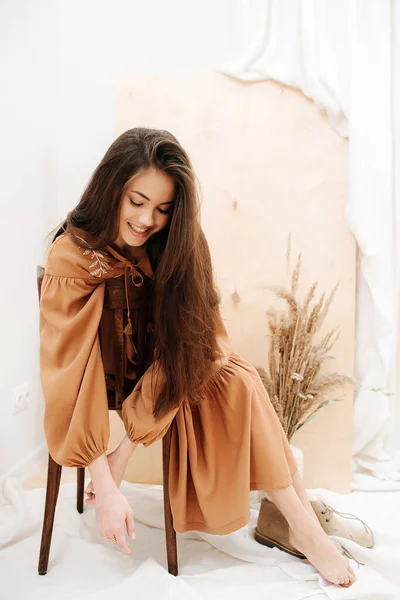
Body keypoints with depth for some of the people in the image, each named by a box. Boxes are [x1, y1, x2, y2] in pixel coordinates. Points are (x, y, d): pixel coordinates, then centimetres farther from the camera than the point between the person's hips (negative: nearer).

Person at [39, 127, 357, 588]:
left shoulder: (175, 247, -15)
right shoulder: (72, 257, -23)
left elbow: (183, 344, -19)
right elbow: (71, 375, -25)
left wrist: (127, 447, -25)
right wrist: (105, 486, -28)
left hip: (163, 377, 4)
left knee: (234, 379, -24)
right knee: (239, 381, -23)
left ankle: (297, 518, -8)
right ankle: (301, 523, -10)